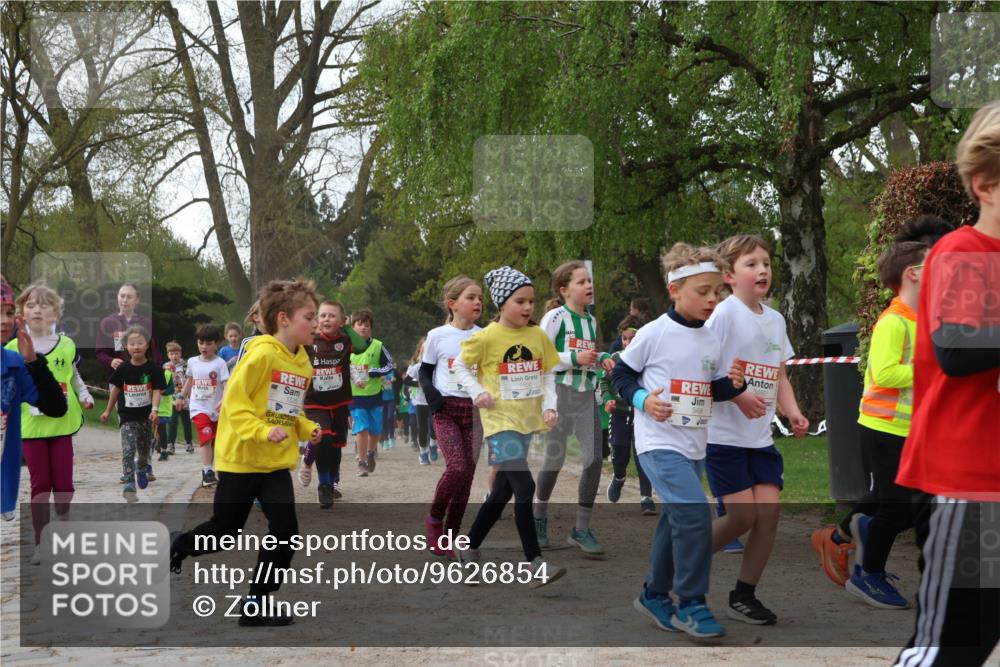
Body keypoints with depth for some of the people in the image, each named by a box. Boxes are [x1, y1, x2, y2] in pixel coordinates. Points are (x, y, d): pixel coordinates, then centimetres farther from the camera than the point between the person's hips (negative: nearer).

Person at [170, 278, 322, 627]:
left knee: (285, 529, -7)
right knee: (224, 531, 7)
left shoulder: (303, 362, 6)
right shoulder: (262, 353, -18)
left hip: (277, 463, 6)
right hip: (241, 459, -6)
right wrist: (262, 430, -30)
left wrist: (307, 429, 1)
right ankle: (180, 545, 39)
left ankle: (256, 605, 5)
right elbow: (234, 400, -19)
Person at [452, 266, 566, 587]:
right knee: (525, 486, -18)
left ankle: (469, 547, 31)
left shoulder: (538, 335, 2)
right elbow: (459, 365, 2)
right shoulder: (487, 337, -10)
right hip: (500, 422, -6)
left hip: (528, 422, 6)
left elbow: (548, 374, 11)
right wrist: (477, 393, -11)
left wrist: (549, 405, -3)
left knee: (503, 490, 14)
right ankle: (535, 564, -14)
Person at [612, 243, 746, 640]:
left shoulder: (711, 341, 8)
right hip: (660, 443, -7)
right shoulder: (655, 333, -10)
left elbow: (715, 390, 14)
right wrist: (642, 399, -17)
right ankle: (690, 603, -9)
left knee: (676, 522, 16)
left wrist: (733, 384, -6)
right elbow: (621, 373, -2)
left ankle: (655, 595, 33)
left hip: (694, 446, 8)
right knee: (694, 513, -21)